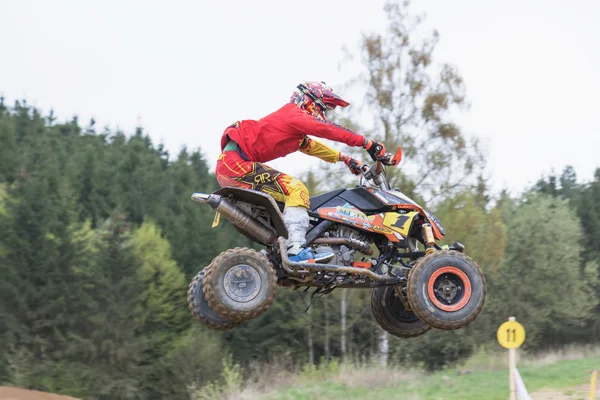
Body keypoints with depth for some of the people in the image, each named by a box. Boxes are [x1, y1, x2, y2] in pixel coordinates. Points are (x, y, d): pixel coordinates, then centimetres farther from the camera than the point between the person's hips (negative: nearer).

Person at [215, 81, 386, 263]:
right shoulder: (295, 115, -6)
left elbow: (312, 146, 34)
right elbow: (329, 130, -13)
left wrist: (344, 159, 27)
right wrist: (368, 143, -13)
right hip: (236, 161, -11)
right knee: (296, 190, -20)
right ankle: (297, 250, -30)